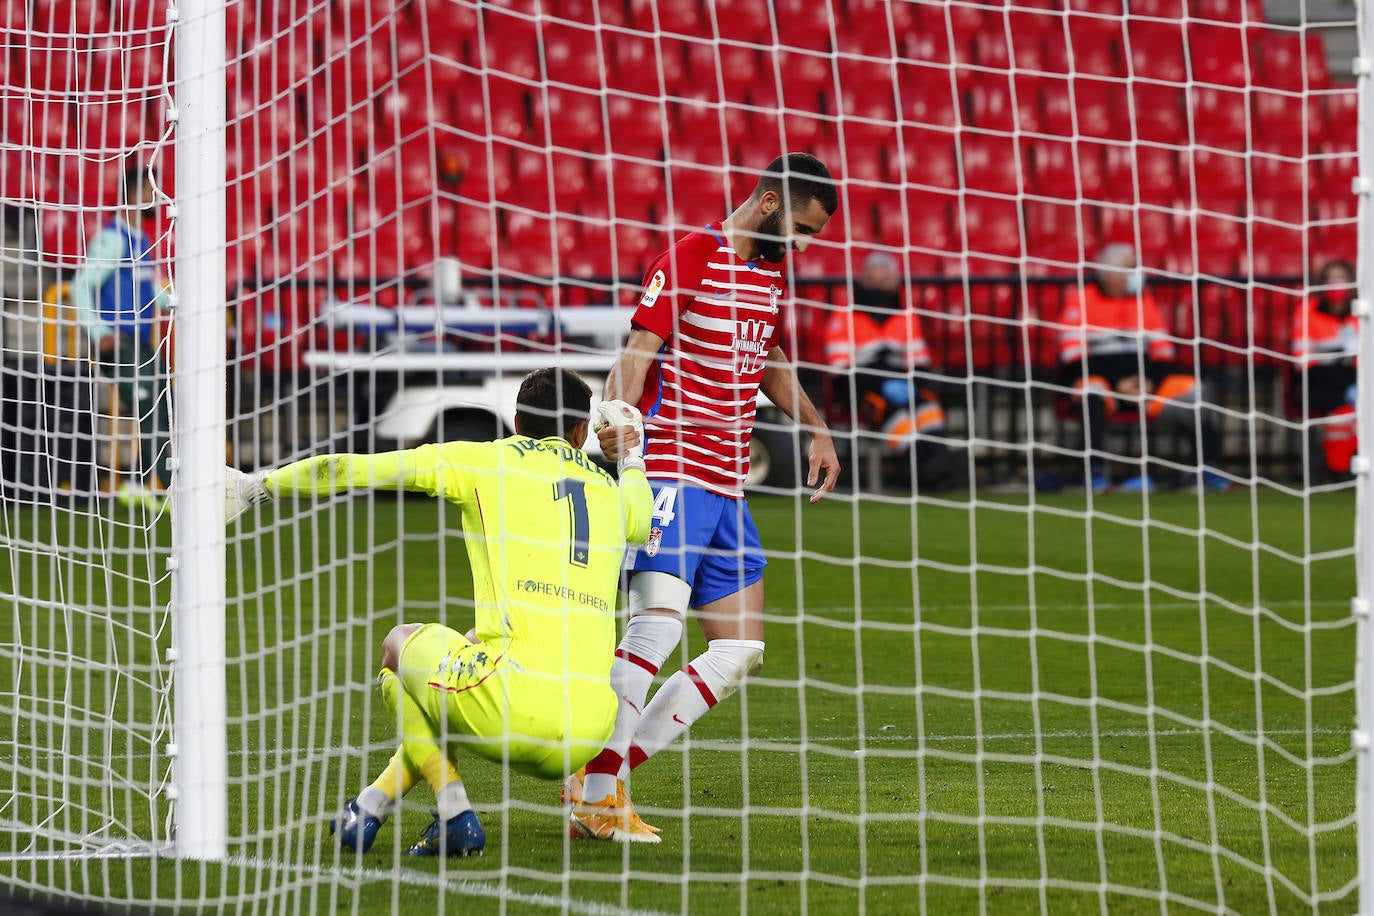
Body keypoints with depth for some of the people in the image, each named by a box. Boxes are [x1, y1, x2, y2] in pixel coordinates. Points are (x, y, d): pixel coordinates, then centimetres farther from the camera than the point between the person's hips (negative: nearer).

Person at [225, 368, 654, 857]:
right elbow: (641, 518, 47)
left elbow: (347, 469, 11)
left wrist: (258, 486, 24)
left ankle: (455, 815, 12)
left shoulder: (486, 461, 8)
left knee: (403, 644, 26)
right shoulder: (613, 491, 20)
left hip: (517, 705, -5)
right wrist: (630, 453, 63)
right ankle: (370, 808, 36)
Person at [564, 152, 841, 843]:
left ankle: (604, 777, 7)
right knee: (657, 623, -22)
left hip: (727, 487, 9)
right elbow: (635, 357, -17)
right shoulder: (687, 261, -10)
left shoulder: (771, 271, 16)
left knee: (740, 650, 4)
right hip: (672, 470, -9)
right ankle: (596, 799, -18)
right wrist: (616, 422, -34)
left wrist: (815, 429, 29)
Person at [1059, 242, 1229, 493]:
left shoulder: (1144, 300, 17)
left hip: (1143, 380, 5)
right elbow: (1073, 355, -8)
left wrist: (1150, 381, -5)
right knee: (1093, 397, -40)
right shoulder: (1082, 302, -1)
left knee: (1191, 392, -16)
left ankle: (1209, 469, -15)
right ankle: (1095, 471, -40)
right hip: (1098, 376, -5)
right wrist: (1119, 384, -14)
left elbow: (1162, 350, 15)